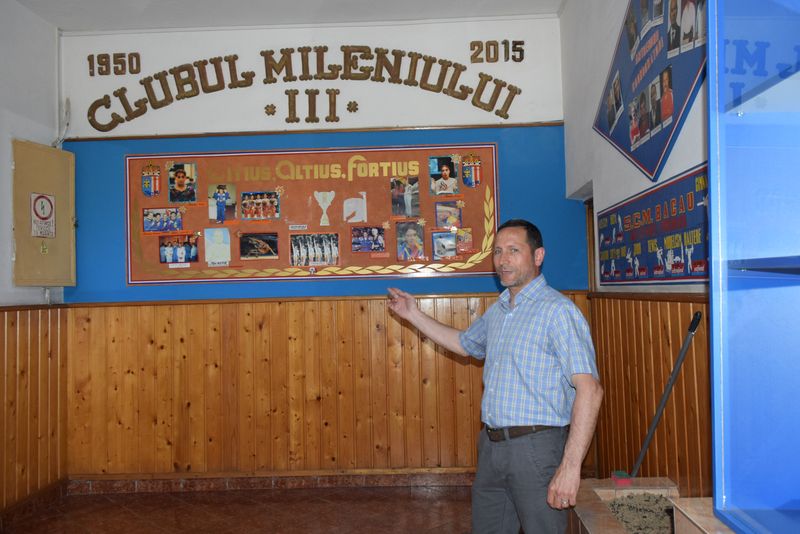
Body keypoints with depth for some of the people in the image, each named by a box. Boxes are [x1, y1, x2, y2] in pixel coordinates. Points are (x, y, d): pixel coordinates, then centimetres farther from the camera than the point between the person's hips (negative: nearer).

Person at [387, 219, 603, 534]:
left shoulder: (557, 311, -15)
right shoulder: (497, 312, 11)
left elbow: (589, 389, -21)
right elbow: (464, 343, 30)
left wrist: (570, 465, -26)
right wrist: (414, 315, 25)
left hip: (535, 446, -8)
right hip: (491, 445, 8)